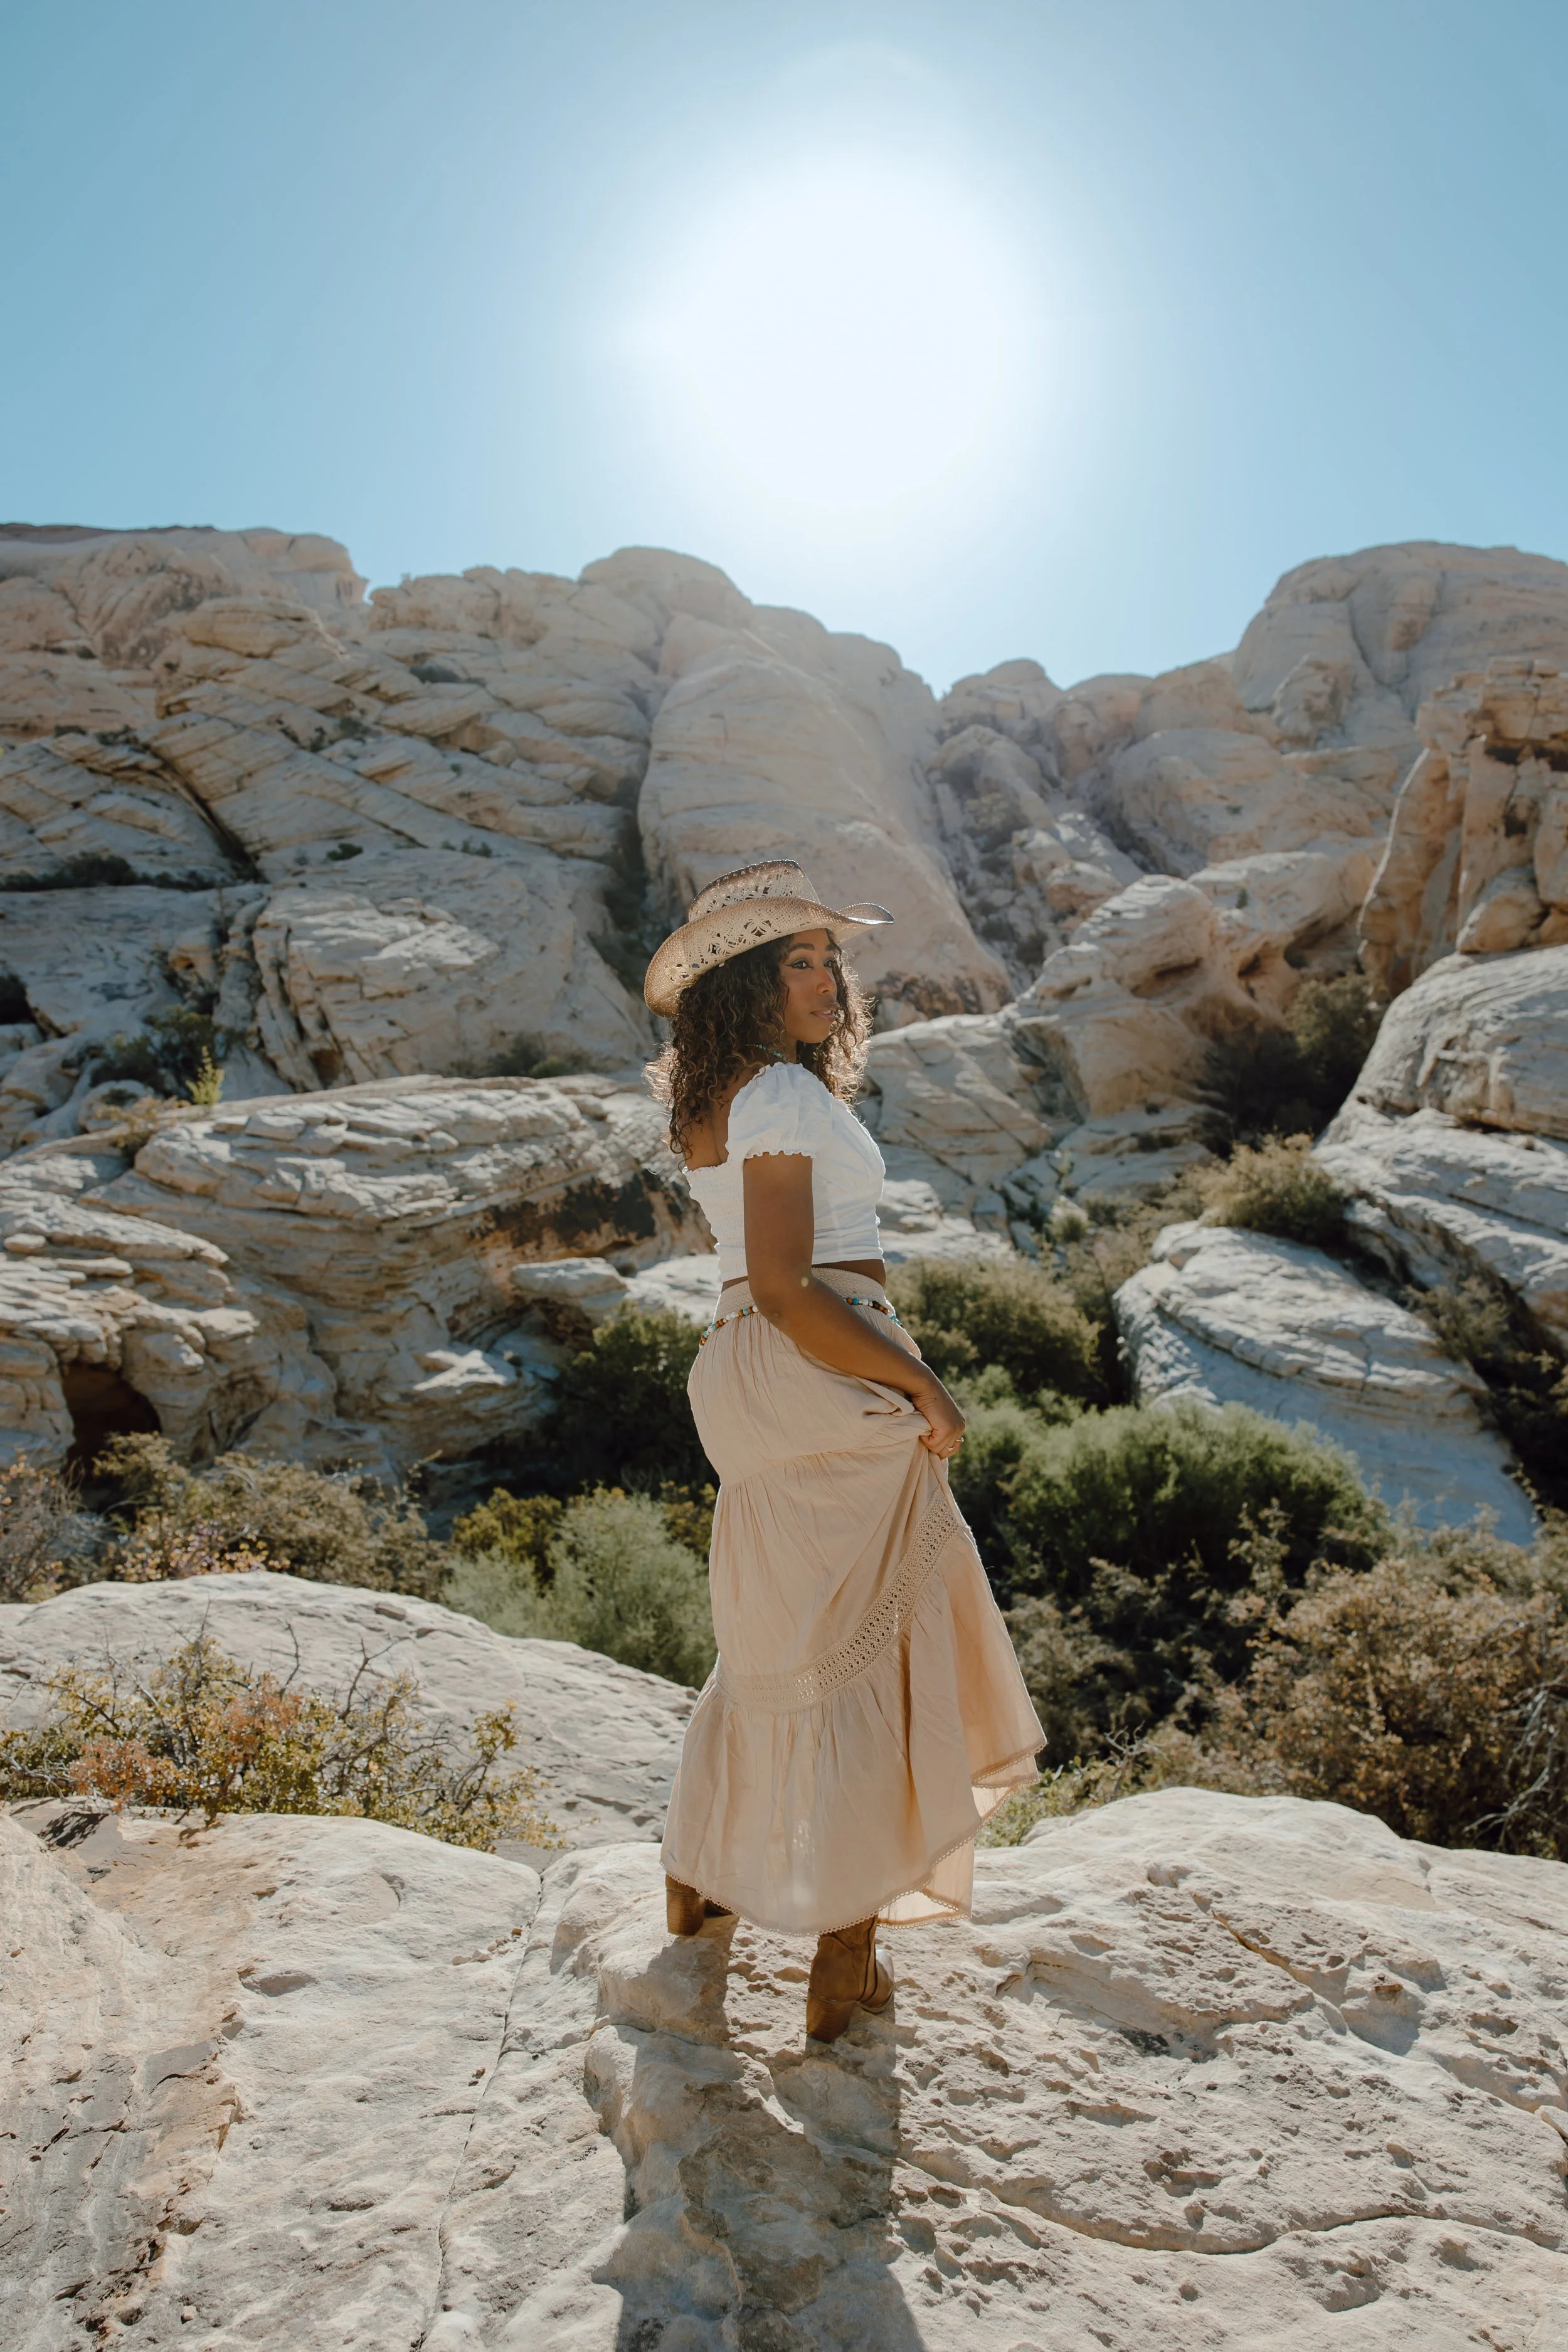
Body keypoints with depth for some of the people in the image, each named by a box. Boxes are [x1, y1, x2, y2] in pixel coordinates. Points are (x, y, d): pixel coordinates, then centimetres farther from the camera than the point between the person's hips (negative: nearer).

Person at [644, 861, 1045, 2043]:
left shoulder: (716, 1098, 13)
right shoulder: (784, 1095, -16)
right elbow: (786, 1288, -22)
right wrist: (924, 1387, -15)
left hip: (751, 1378, 10)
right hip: (827, 1384, -9)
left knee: (774, 1634, 24)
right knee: (856, 1656, 4)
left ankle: (697, 1877, 41)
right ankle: (846, 1967, 19)